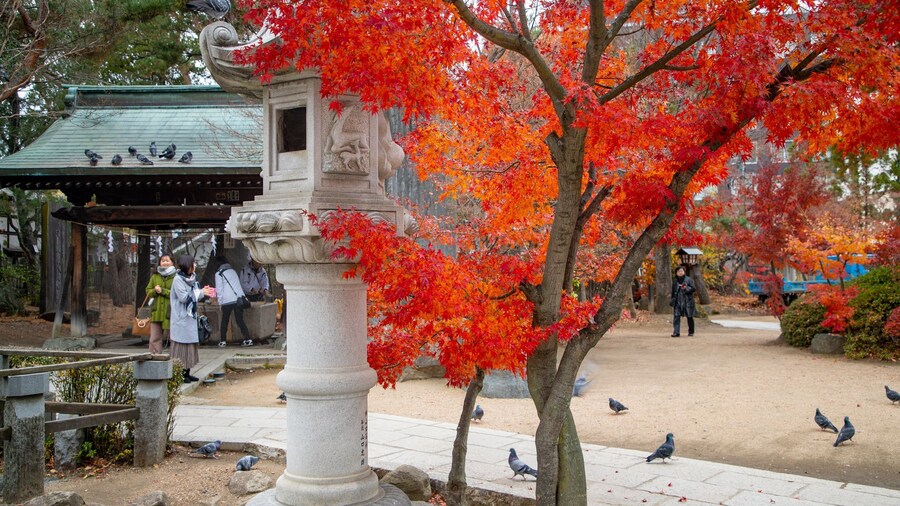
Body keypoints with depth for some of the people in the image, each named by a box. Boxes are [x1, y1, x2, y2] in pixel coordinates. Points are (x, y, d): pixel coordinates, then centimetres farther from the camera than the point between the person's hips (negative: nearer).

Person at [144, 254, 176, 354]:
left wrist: (163, 291, -16)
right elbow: (148, 291, 16)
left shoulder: (176, 277, -4)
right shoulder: (155, 277, 14)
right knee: (154, 339, 3)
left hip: (170, 311, -5)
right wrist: (155, 291, -5)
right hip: (156, 312, 5)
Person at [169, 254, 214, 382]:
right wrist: (201, 292, -13)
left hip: (190, 317, 8)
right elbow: (184, 297, -18)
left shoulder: (191, 278, 13)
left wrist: (205, 293, -1)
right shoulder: (178, 279, -11)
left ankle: (186, 372, 15)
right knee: (181, 345, -5)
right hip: (181, 318, -8)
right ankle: (179, 374, 0)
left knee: (190, 345, 9)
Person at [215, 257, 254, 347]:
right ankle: (248, 339, -2)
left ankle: (222, 341, 14)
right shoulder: (233, 271, 20)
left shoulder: (219, 273, 5)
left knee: (224, 321, 12)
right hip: (239, 298, 4)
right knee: (240, 320, 8)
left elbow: (219, 289, -1)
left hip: (227, 301, -4)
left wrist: (220, 301, 3)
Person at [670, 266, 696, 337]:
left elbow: (693, 289, -5)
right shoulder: (675, 281, 12)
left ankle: (691, 332, 20)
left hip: (687, 301, -2)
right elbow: (673, 291, 19)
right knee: (676, 316, -9)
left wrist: (686, 288, -22)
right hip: (678, 301, 3)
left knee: (689, 316, 6)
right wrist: (673, 300, 15)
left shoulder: (689, 279, 1)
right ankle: (676, 332, -12)